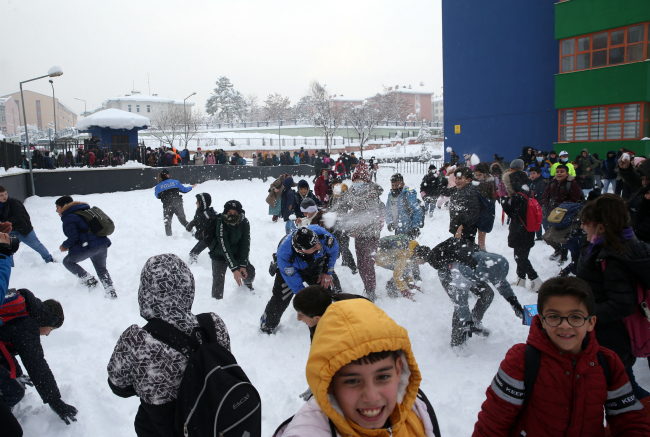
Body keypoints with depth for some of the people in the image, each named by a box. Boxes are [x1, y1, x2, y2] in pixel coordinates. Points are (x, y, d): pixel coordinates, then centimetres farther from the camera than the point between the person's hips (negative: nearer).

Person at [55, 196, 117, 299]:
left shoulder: (68, 218, -5)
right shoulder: (85, 212, 22)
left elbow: (73, 237, -12)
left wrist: (65, 246, 7)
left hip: (88, 247, -8)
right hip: (103, 245, 8)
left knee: (68, 261, 16)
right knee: (101, 269, 23)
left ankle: (88, 280, 5)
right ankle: (111, 292, 12)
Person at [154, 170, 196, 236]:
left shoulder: (158, 186, -2)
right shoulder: (175, 182, -1)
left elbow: (158, 196, 10)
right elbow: (184, 189, 6)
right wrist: (191, 187, 25)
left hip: (167, 206, -1)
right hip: (178, 205, 1)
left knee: (167, 222, 17)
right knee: (183, 220, 16)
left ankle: (169, 235, 17)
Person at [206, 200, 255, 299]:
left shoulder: (245, 223, -19)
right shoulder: (220, 223, -30)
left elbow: (245, 244, -15)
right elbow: (224, 248, -30)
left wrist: (243, 265, -22)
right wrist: (234, 269, -33)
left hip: (237, 254, 3)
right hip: (220, 255, -3)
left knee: (249, 272, -5)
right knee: (218, 280, -12)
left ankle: (248, 286, 29)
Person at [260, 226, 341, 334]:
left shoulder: (321, 233, -39)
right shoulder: (284, 256, -43)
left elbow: (334, 249, -14)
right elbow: (295, 284, -27)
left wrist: (327, 272, -8)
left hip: (317, 266, 3)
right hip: (291, 270, -3)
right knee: (280, 299, -10)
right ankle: (267, 325, 19)